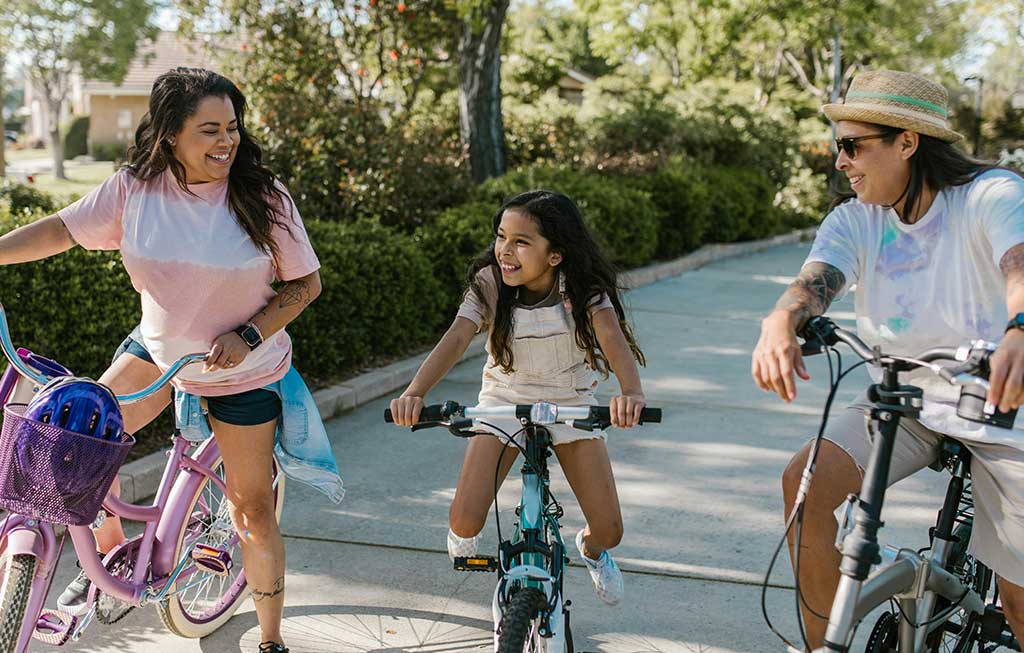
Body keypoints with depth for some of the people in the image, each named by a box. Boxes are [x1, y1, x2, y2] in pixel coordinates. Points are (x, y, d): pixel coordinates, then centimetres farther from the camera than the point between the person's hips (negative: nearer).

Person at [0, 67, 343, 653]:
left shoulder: (262, 196, -18)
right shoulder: (136, 187, -12)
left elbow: (307, 282, -11)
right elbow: (61, 230, -5)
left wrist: (250, 334, -22)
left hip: (242, 370, -3)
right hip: (157, 350, 3)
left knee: (252, 505, 3)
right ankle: (111, 552, 19)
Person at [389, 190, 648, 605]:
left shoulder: (582, 289, -21)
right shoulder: (490, 283, -20)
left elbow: (613, 338, -37)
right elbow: (455, 340, -32)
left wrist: (631, 392, -58)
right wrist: (414, 393, -50)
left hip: (571, 403, 0)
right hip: (505, 400, 0)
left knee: (609, 531, -4)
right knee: (465, 523, -15)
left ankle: (591, 549, 38)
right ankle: (462, 533, 27)